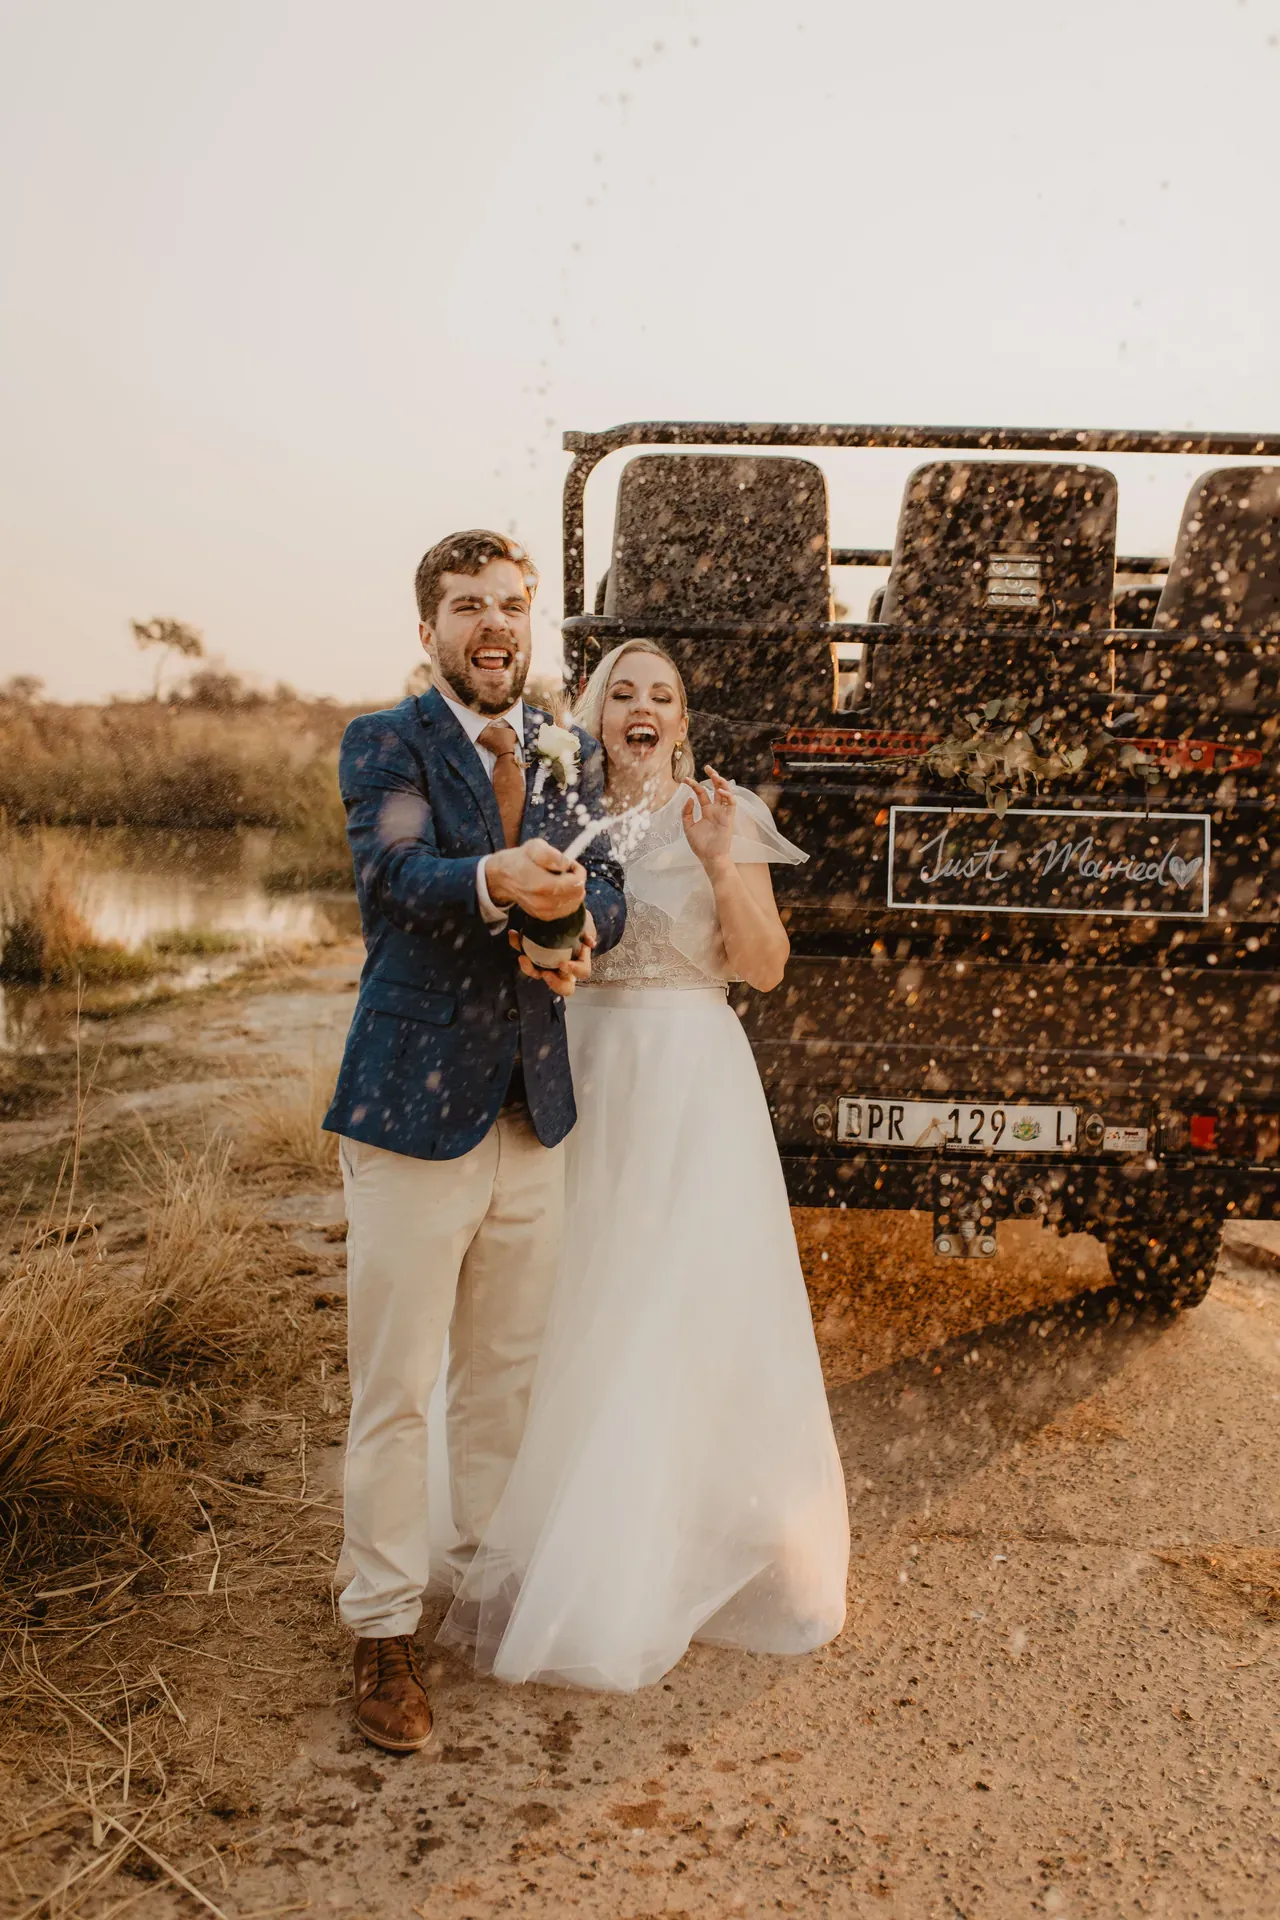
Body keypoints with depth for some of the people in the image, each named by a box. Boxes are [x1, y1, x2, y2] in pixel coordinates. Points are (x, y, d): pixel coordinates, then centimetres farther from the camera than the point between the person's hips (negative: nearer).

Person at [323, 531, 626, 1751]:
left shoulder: (568, 754, 10)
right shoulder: (384, 744, -6)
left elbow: (604, 882, 1)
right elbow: (392, 872, -23)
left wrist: (579, 930, -24)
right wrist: (497, 880, -44)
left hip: (532, 1108, 5)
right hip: (412, 1109, -5)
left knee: (507, 1373, 18)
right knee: (395, 1391, 1)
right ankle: (383, 1630, 16)